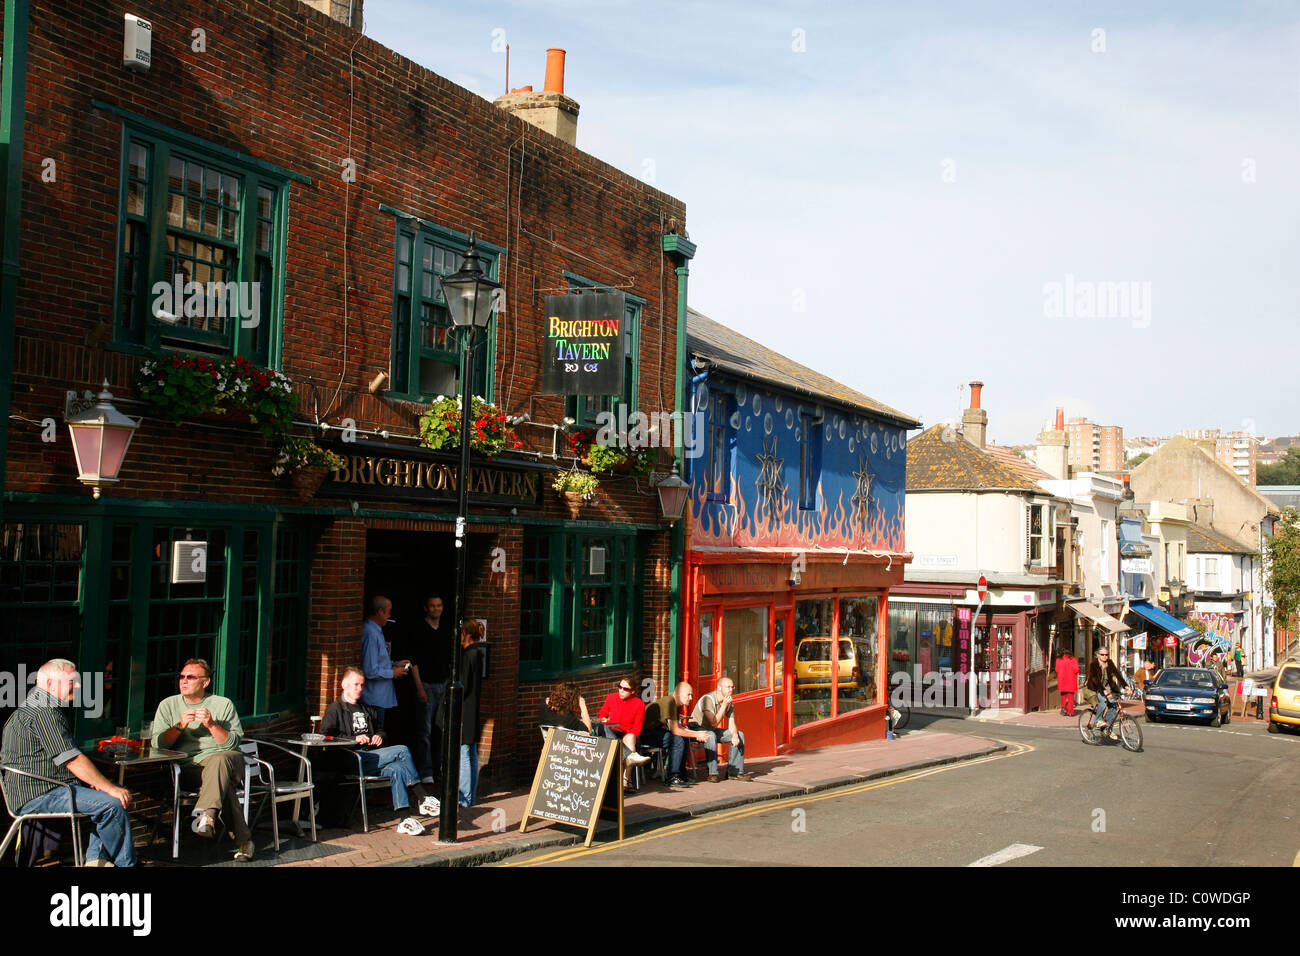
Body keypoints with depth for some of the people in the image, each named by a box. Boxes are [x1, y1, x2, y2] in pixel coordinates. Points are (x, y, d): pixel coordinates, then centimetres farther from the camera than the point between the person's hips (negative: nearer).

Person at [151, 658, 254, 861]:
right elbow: (158, 744, 5)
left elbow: (233, 743, 2)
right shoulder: (168, 706, 16)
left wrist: (212, 725, -13)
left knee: (218, 761, -39)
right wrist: (180, 726, -10)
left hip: (226, 759, 0)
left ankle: (206, 815, -54)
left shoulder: (223, 704, 11)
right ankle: (242, 838, -34)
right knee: (223, 784, -32)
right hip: (188, 767, 1)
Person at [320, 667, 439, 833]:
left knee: (397, 769, -30)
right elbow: (325, 736, -4)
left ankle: (403, 819, -34)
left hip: (373, 760, 6)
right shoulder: (334, 710, 10)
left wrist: (380, 737, 13)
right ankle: (422, 799, -22)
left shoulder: (368, 710, 31)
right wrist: (354, 739, -14)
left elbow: (381, 730, 39)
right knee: (402, 751, -24)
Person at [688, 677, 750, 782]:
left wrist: (735, 735, -24)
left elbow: (731, 724, -2)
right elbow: (714, 723, -29)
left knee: (740, 735, -7)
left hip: (712, 730, 8)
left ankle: (735, 771, -5)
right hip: (697, 728, -8)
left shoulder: (730, 703, 0)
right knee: (711, 735, -40)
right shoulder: (708, 699, -25)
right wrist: (724, 705, -28)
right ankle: (712, 773, -35)